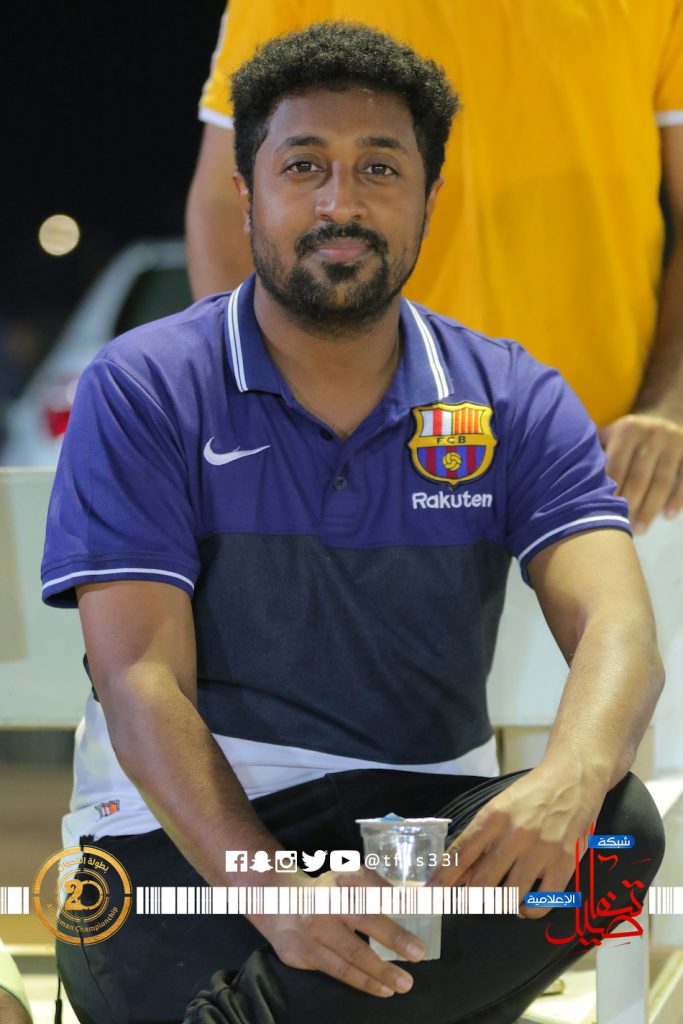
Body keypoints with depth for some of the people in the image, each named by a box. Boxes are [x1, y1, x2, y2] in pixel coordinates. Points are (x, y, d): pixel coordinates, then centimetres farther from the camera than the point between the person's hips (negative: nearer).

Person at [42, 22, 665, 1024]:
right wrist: (268, 888, -28)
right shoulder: (141, 392, -1)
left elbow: (616, 627, -8)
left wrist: (571, 776, -35)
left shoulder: (517, 403, 6)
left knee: (615, 823, -29)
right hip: (189, 823, -3)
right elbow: (141, 677, -10)